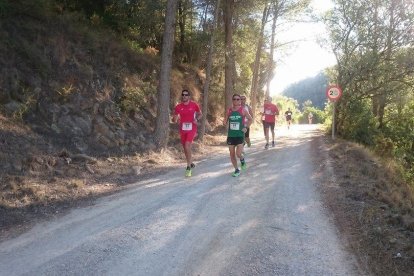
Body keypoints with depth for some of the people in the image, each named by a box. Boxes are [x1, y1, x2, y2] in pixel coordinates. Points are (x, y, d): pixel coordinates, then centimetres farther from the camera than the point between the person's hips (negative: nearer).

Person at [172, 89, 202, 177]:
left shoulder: (194, 105, -4)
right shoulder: (178, 107, 1)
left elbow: (200, 114, 11)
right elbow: (174, 119, 6)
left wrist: (197, 119, -10)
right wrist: (175, 119, -18)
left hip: (191, 129, -4)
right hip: (182, 129, 4)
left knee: (187, 146, -18)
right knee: (185, 148, 13)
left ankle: (188, 167, -9)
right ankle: (191, 163, 35)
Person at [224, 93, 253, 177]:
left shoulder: (243, 110, -4)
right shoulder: (229, 110, 3)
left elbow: (250, 119, 4)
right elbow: (225, 121, 15)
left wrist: (246, 127, -5)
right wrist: (227, 127, 1)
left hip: (240, 135, -3)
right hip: (231, 135, 3)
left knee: (238, 154, -13)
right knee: (232, 154, 6)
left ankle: (242, 160, 23)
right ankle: (237, 170, 22)